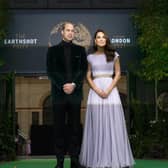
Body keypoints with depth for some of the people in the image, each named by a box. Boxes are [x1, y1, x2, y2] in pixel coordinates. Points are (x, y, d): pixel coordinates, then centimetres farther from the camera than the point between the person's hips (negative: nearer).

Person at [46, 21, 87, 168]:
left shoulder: (80, 50, 11)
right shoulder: (53, 50, 8)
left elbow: (83, 70, 4)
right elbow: (50, 71, 1)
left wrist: (74, 84, -10)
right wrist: (62, 86, -11)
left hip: (75, 92, 1)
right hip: (59, 93, -1)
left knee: (75, 127, 2)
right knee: (59, 127, 1)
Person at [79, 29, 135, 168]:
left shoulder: (113, 55, 7)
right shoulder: (91, 57, 10)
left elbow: (118, 74, 4)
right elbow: (88, 77, 7)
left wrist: (108, 90, -10)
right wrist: (97, 90, -9)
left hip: (111, 90, -1)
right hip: (95, 91, 1)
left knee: (112, 124, -3)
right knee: (97, 125, -1)